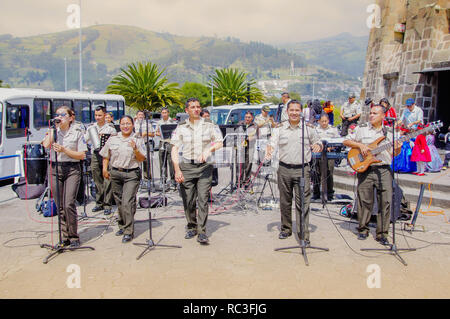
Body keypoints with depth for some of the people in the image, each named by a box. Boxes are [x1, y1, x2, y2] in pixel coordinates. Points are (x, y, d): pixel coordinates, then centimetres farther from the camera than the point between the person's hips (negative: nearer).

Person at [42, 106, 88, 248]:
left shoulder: (77, 132, 2)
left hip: (72, 169, -3)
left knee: (69, 205, -12)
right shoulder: (53, 131, 11)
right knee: (60, 206, 6)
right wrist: (54, 127, -6)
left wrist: (64, 150, -13)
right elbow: (46, 145, -9)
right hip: (55, 168, 4)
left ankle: (73, 237, 2)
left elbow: (82, 155, -2)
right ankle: (64, 238, 16)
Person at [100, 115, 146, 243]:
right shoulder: (113, 139, 10)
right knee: (119, 202, 12)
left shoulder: (138, 140, 0)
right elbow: (106, 156, 19)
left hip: (132, 174, -4)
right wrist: (105, 169, 9)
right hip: (115, 173, 4)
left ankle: (128, 231, -7)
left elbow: (142, 159, -3)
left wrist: (135, 149, -19)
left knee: (128, 202, -12)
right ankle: (122, 225, 29)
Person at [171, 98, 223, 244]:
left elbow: (219, 142, 1)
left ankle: (202, 232, -4)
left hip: (204, 166, -1)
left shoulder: (209, 125, 5)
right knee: (188, 201, 4)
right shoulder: (181, 127, 5)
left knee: (203, 199, -9)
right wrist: (177, 169, -10)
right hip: (186, 166, 1)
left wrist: (209, 150, -20)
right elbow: (174, 149, 0)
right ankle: (191, 227, 24)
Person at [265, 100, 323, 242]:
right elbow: (272, 142, -2)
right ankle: (286, 229, 27)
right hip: (284, 169, 2)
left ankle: (304, 235, 0)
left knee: (303, 203, -6)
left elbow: (318, 143, 13)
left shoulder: (308, 129, 7)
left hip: (302, 170, -2)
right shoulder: (280, 129, 8)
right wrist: (269, 151, -24)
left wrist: (318, 146, -12)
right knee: (285, 201, 11)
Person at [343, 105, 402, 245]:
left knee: (386, 202, -2)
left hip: (384, 170, 2)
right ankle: (363, 230, 19)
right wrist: (360, 145, -8)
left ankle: (382, 234, 8)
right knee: (364, 201, 3)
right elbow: (346, 141, 6)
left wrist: (397, 149, -5)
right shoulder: (361, 129, 7)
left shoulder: (388, 133, 13)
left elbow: (392, 154, 17)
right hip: (365, 169, -1)